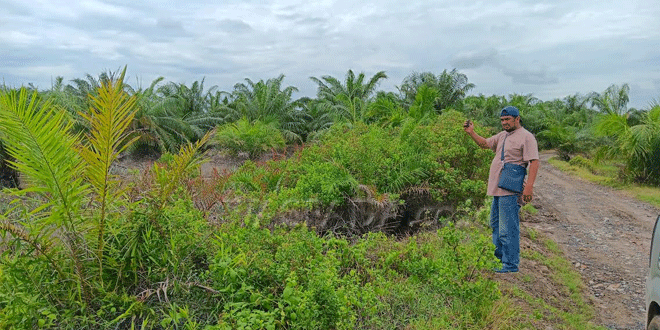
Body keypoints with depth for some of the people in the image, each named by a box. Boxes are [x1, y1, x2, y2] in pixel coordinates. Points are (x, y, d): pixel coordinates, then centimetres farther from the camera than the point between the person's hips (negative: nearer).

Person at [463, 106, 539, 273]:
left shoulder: (526, 137, -9)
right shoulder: (502, 135, 18)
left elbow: (534, 162, -16)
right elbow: (485, 144, 27)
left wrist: (529, 187, -24)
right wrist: (471, 133, 11)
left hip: (510, 191, -10)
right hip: (498, 189, 10)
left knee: (508, 228, -6)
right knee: (495, 224, 19)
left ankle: (510, 264, 3)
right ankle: (499, 256, 33)